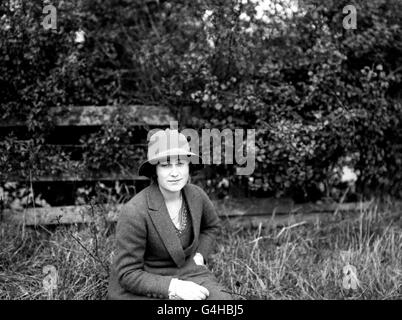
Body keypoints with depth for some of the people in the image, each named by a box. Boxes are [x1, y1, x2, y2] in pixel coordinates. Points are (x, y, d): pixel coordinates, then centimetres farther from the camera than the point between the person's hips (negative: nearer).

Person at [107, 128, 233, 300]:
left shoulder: (196, 194, -6)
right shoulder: (134, 212, -23)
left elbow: (211, 226, 17)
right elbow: (128, 275, -17)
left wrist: (199, 257, 2)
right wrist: (175, 288, -25)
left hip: (187, 274, 5)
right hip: (142, 286, -5)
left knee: (222, 298, -20)